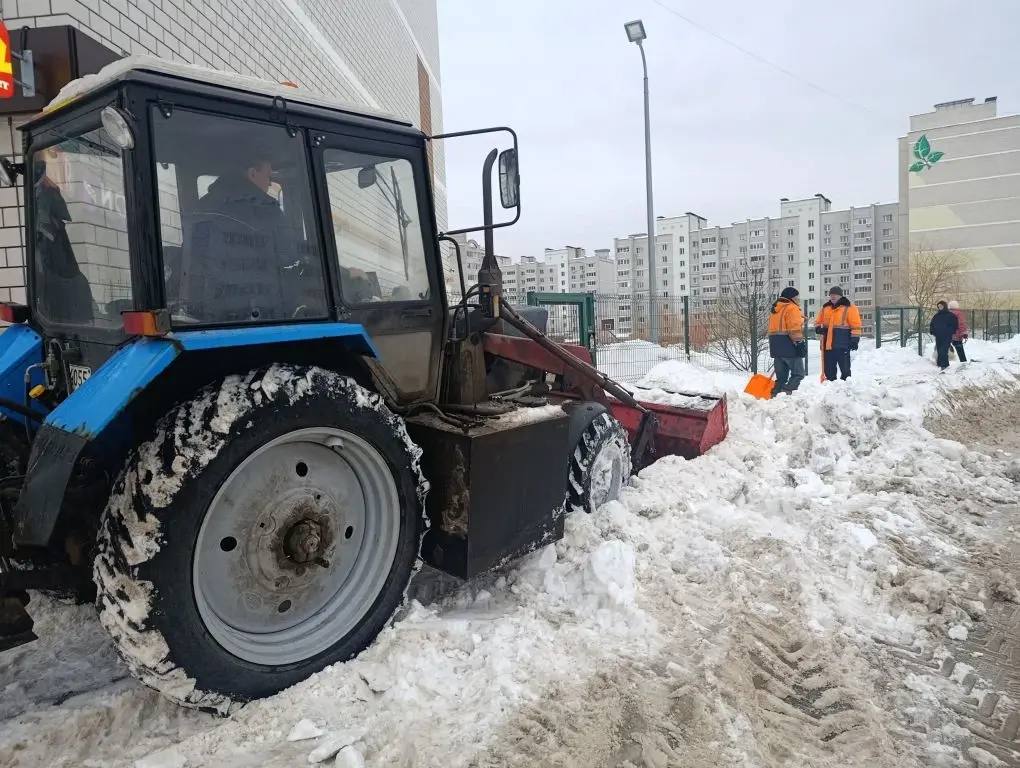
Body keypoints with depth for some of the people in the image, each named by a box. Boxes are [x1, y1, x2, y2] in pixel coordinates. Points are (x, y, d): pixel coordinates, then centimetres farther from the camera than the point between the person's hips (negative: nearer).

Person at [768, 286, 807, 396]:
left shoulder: (775, 309, 20)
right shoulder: (792, 308, -8)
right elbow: (795, 329, -17)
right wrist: (800, 343, -16)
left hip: (776, 347, 9)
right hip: (789, 346, -9)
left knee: (781, 376, 12)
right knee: (798, 374, -3)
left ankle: (775, 395, 6)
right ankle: (786, 392, -18)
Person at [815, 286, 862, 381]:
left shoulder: (849, 308, -1)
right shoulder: (825, 308, 14)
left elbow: (855, 325, -4)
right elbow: (818, 322, 21)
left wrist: (854, 340, -10)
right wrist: (818, 328, -2)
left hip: (842, 345, -5)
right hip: (827, 344, 5)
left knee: (845, 369, 1)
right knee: (829, 369, 10)